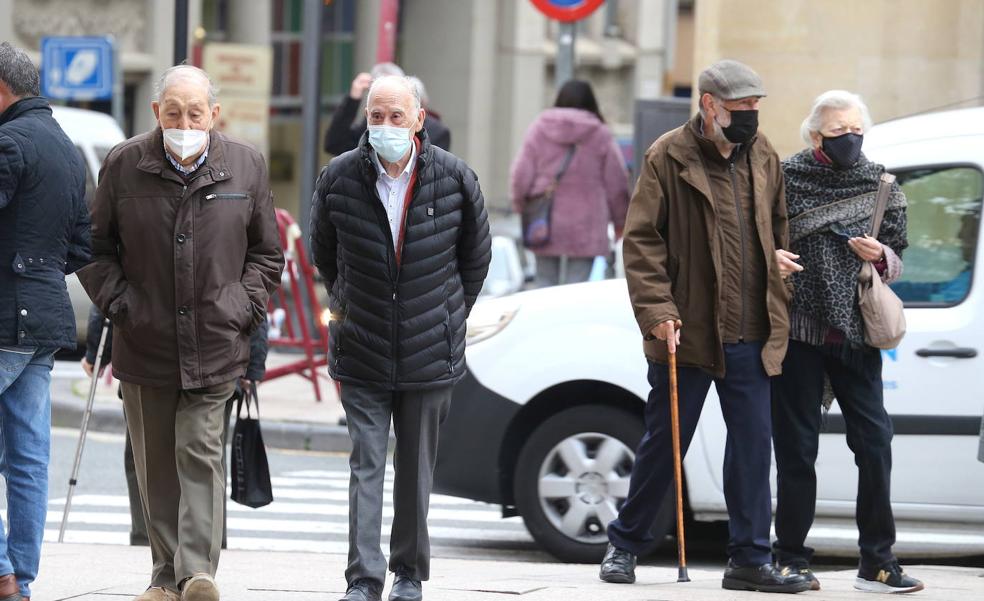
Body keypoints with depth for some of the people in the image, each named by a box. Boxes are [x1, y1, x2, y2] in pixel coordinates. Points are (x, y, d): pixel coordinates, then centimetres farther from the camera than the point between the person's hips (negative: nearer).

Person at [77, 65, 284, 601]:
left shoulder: (245, 165, 2)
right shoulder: (124, 165, -1)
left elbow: (266, 252, 12)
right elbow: (95, 247, 9)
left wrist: (244, 306, 0)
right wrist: (119, 305, -2)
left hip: (215, 343, -1)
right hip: (144, 343, 1)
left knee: (200, 452, -11)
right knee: (155, 465, 6)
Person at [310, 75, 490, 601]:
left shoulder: (453, 178, -5)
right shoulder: (339, 178, -4)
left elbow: (476, 254, 11)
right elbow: (324, 254, 14)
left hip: (429, 353, 0)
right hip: (362, 354, 0)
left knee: (417, 468, 8)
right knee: (365, 464, -6)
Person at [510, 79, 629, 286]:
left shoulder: (538, 129, 2)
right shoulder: (601, 135, -1)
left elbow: (520, 176, 0)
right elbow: (616, 183, 1)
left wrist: (520, 206, 16)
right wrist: (620, 221, 14)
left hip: (545, 228, 2)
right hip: (585, 228, -2)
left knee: (545, 283, 11)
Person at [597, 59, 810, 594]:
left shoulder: (762, 156, 10)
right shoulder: (669, 157, -6)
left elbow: (777, 223, 25)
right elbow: (640, 239, -7)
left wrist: (779, 257, 5)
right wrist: (657, 310, -14)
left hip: (749, 334, 5)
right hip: (688, 330, -4)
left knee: (753, 443, 2)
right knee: (664, 442, 4)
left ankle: (751, 559, 8)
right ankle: (625, 544, 21)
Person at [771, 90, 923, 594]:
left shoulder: (881, 186, 8)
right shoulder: (787, 178, 0)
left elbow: (897, 261, 14)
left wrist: (880, 256, -7)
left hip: (855, 334, 2)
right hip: (798, 330, -2)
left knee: (874, 442, -4)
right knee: (796, 446, 2)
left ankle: (877, 562, 2)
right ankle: (792, 557, 12)